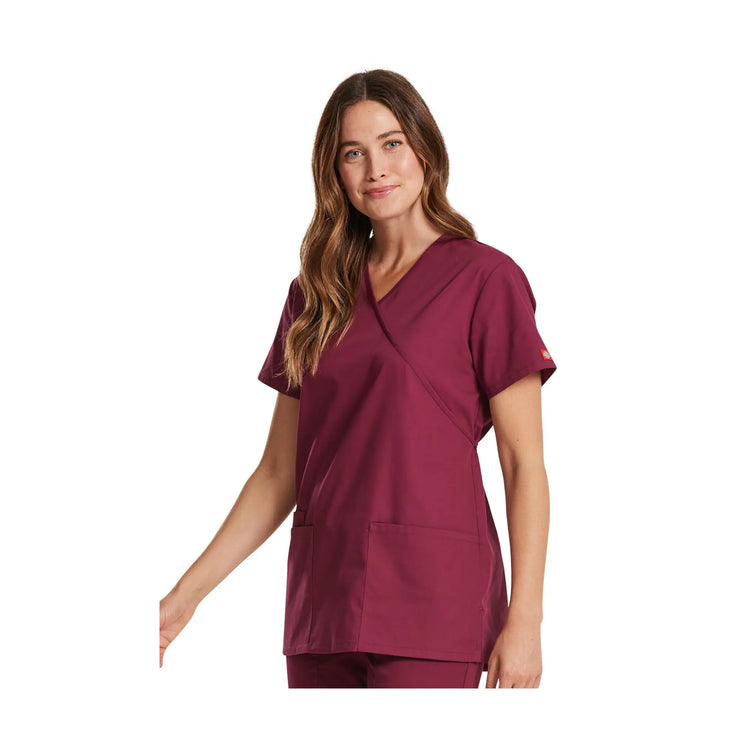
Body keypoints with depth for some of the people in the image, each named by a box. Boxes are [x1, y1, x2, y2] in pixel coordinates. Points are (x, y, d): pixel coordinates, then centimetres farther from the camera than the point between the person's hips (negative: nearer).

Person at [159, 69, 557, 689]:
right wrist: (187, 593, 9)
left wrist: (524, 619, -11)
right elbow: (279, 473, 15)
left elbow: (524, 464, -3)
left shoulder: (485, 279, 0)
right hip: (322, 592, 5)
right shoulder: (316, 294, 14)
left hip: (431, 591, -5)